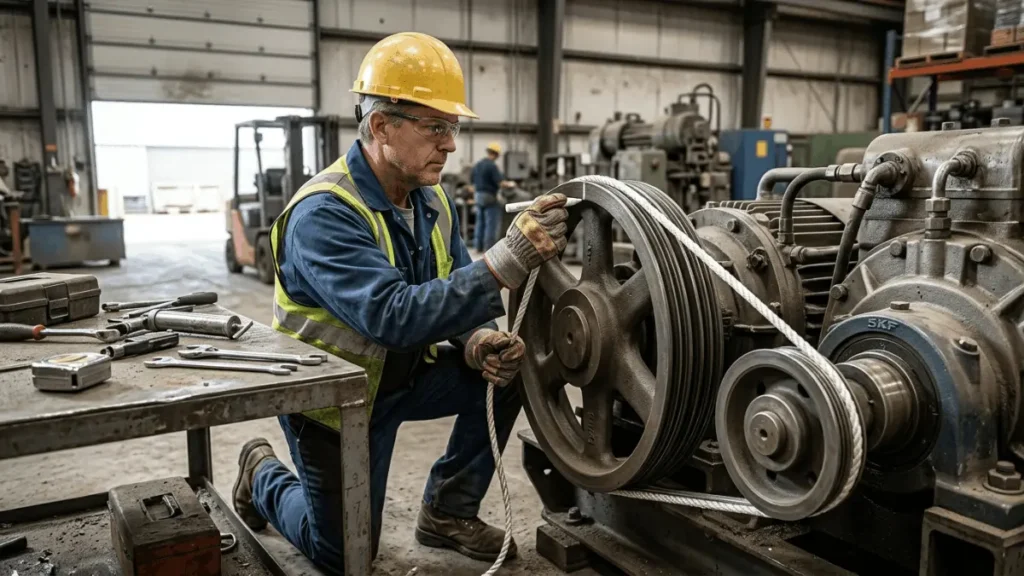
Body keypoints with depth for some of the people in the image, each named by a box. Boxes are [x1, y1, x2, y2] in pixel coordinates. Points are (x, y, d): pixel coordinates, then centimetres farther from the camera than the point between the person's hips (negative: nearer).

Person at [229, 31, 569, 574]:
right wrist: (504, 263, -48)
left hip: (406, 373, 6)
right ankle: (263, 476, 34)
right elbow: (391, 316, -41)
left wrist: (476, 341, -24)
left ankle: (447, 511, 6)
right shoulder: (324, 213, -30)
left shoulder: (430, 200, -4)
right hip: (334, 395, -6)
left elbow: (452, 292, 0)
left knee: (504, 370, -13)